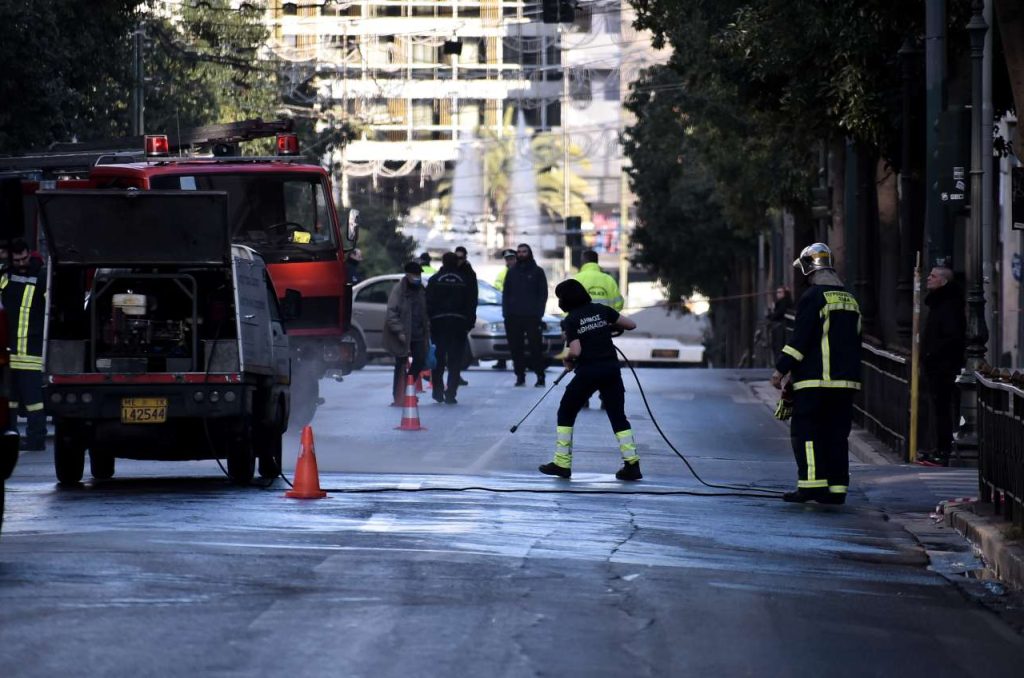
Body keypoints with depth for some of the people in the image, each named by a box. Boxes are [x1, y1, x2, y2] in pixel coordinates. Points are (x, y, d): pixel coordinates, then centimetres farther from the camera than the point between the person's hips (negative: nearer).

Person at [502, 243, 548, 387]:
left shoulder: (537, 272, 6)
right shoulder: (512, 272, 15)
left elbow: (543, 294, 3)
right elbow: (506, 293, 14)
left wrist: (539, 313, -8)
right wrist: (506, 312, 1)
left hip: (532, 316, -3)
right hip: (514, 316, 3)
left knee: (535, 347, -6)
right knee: (516, 348, 0)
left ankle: (540, 376, -3)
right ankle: (520, 376, 4)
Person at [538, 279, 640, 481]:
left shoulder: (570, 320, -4)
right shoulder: (602, 310, 5)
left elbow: (575, 351, -15)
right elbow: (631, 325, 5)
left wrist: (567, 360, 6)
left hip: (587, 372, -3)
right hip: (611, 369, 3)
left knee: (566, 414, 14)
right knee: (618, 417, 8)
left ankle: (562, 464, 13)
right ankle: (632, 465, -3)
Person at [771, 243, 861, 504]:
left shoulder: (813, 297, -9)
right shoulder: (850, 300, 16)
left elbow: (800, 338, -15)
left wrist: (781, 368, -11)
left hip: (815, 378, -7)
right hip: (846, 380, 7)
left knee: (805, 432, -3)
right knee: (837, 434, 9)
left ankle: (812, 484, -11)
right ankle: (837, 488, 7)